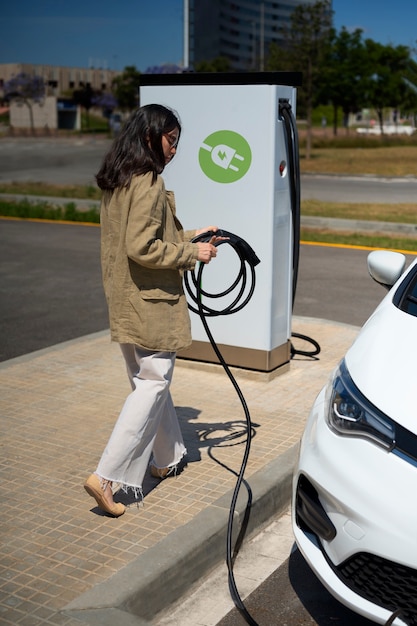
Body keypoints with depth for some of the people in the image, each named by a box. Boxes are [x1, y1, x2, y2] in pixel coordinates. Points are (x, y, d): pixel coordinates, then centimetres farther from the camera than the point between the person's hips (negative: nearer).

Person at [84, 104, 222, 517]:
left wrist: (191, 236, 17)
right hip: (150, 302, -10)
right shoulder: (148, 183, -18)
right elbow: (142, 249, -24)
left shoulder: (117, 181, 11)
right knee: (153, 383, -2)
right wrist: (192, 253, -13)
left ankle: (165, 457, 35)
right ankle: (107, 476, -5)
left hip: (126, 301, 10)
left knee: (149, 379, 19)